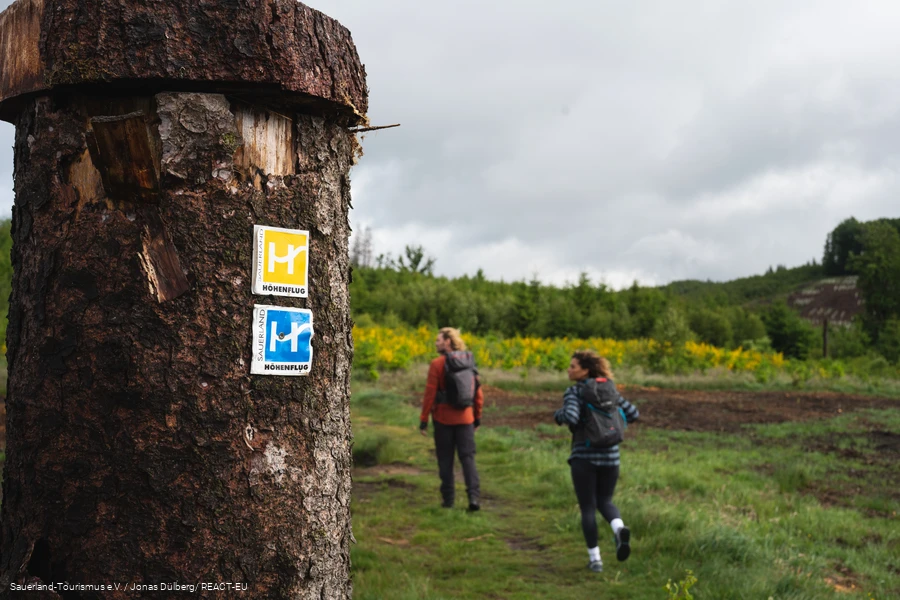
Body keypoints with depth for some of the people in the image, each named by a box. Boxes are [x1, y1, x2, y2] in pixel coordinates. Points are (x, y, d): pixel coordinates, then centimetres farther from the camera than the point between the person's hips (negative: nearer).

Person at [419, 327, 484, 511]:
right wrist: (477, 417, 18)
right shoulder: (469, 363, 4)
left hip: (443, 419, -3)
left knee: (445, 459, 8)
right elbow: (478, 394, 8)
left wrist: (423, 420, -5)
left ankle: (448, 498, 12)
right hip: (465, 419, 3)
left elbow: (430, 394, -12)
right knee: (468, 457, 5)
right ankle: (474, 496, -7)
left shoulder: (437, 364, -11)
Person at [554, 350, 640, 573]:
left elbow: (571, 417, -23)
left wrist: (558, 416, -1)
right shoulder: (609, 389, 10)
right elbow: (633, 414, 11)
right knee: (605, 502, 20)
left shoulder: (573, 392, -6)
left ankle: (595, 559, 7)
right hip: (610, 455, 4)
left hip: (584, 457, -4)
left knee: (587, 508, 8)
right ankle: (619, 529, -11)